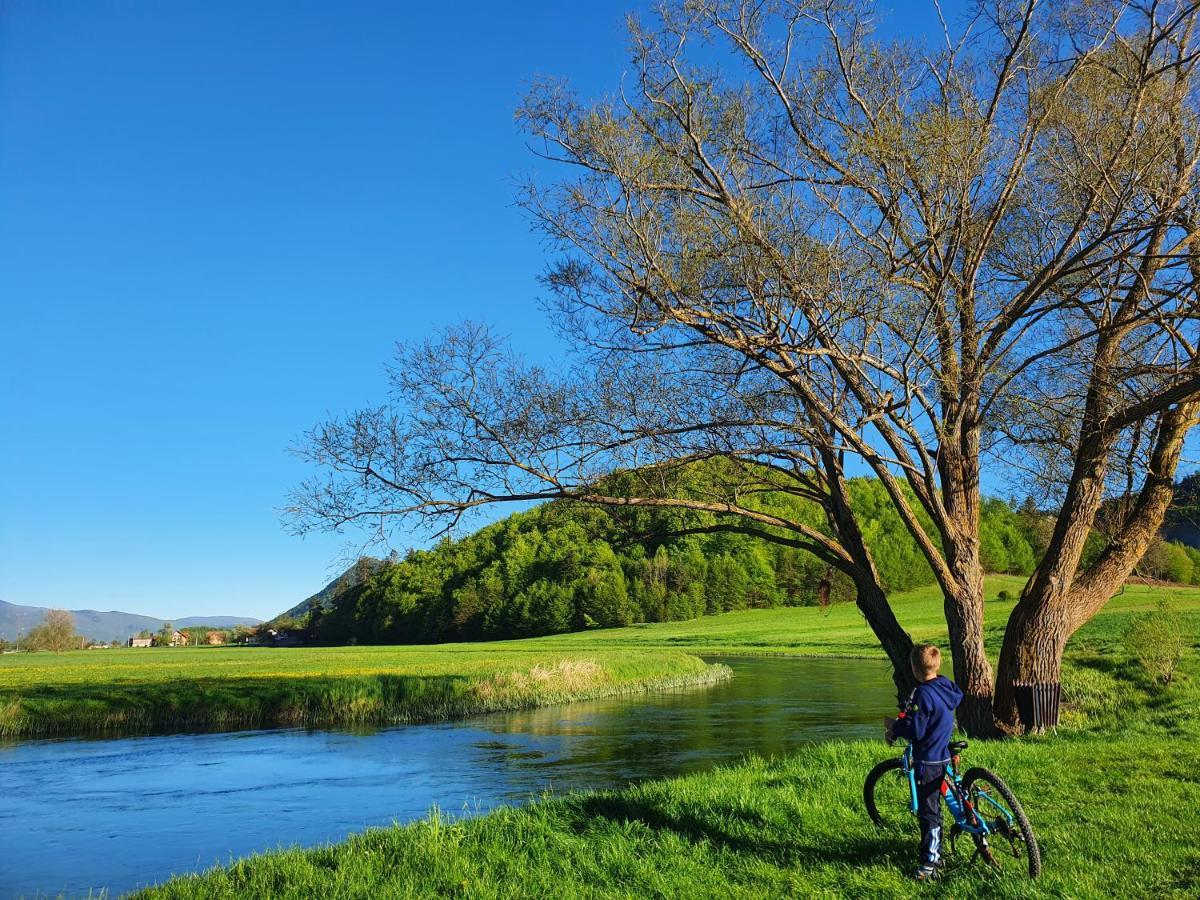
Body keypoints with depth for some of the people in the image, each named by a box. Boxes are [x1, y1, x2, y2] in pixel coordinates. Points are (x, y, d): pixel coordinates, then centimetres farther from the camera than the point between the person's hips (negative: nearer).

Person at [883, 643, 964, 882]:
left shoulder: (923, 694, -24)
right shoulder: (947, 687, 3)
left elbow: (916, 731, -24)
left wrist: (894, 725, -5)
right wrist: (898, 726, 12)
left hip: (927, 760, -9)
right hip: (942, 755, 9)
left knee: (928, 812, -2)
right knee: (934, 807, 20)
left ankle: (929, 864, 4)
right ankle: (936, 853, 32)